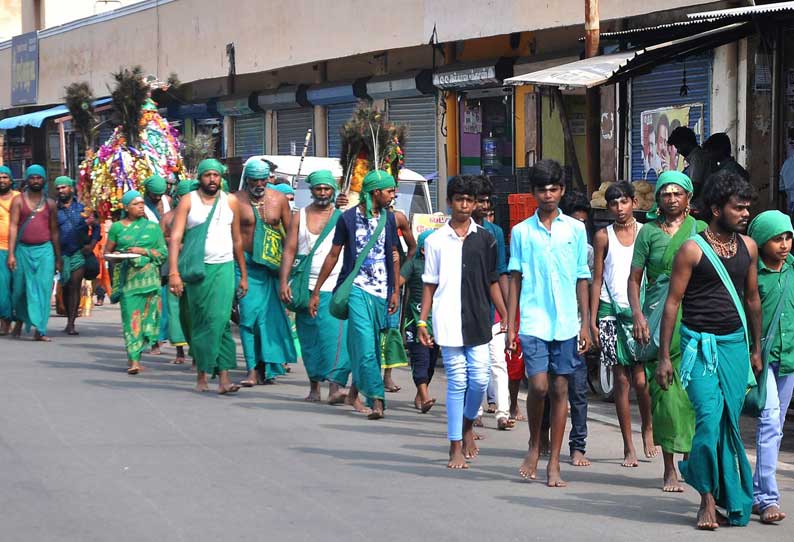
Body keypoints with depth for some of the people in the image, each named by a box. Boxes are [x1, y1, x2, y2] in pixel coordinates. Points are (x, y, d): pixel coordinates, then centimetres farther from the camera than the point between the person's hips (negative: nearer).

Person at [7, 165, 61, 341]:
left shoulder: (50, 204, 10)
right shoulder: (18, 201, 3)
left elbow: (54, 232, 14)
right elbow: (13, 227, -4)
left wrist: (58, 259, 13)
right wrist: (11, 254, -13)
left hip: (44, 250, 1)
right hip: (23, 249, -1)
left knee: (43, 289, -8)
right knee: (20, 288, 7)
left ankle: (39, 330, -8)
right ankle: (20, 319, 34)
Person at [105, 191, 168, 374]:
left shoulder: (153, 227, 11)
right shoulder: (117, 227, 9)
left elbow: (163, 252, 7)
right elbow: (107, 251, 14)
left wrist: (143, 251, -7)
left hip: (148, 277, 2)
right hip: (127, 278, -2)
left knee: (146, 316, -2)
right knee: (131, 315, -10)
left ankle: (134, 355, 12)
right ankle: (133, 360, -11)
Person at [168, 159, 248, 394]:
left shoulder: (230, 202, 8)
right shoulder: (188, 202, 1)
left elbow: (237, 240, 14)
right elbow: (175, 238, -6)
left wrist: (243, 275, 13)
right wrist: (173, 273, -16)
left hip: (223, 268, 0)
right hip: (195, 269, 0)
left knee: (218, 319, -13)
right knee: (197, 321, 3)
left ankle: (223, 377, -17)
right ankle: (201, 375, 14)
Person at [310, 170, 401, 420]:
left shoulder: (389, 218, 9)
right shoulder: (348, 218, -2)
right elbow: (333, 255, 3)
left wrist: (395, 291, 9)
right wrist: (316, 292, 4)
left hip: (381, 291, 4)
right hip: (357, 289, -4)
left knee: (373, 347, 7)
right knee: (365, 345, -14)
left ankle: (358, 385, 29)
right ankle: (377, 400, -16)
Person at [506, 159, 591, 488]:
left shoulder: (575, 230, 7)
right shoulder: (522, 232, 5)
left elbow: (582, 280, 9)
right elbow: (515, 280, 7)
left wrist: (585, 324, 4)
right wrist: (510, 326, 3)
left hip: (567, 324, 1)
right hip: (534, 322, -1)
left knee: (560, 389, 2)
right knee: (539, 386, -12)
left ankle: (554, 463, 8)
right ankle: (534, 446, 12)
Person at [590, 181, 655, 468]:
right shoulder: (603, 236, 6)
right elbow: (597, 280, 7)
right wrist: (593, 320, 1)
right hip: (611, 311, 1)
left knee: (640, 379, -10)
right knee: (621, 379, 1)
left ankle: (648, 428, 19)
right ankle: (629, 447, 7)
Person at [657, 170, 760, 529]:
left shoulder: (748, 247, 9)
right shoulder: (693, 250, -7)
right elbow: (672, 302, -5)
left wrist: (756, 348, 20)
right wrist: (664, 357, -7)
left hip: (735, 343, 5)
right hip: (700, 344, -5)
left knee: (730, 423, 4)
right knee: (710, 418, -14)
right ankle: (708, 499, -4)